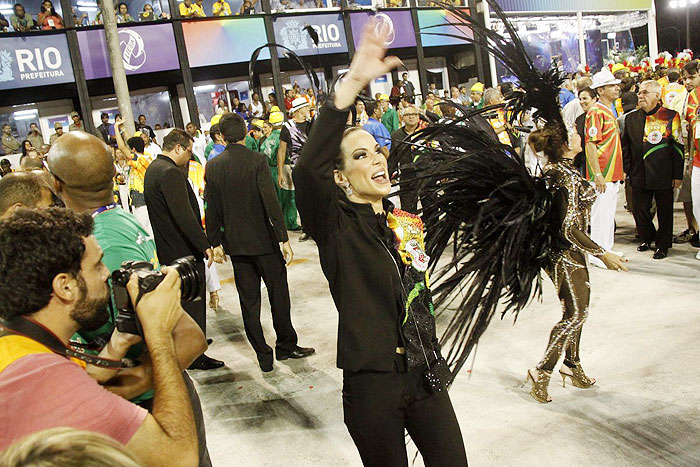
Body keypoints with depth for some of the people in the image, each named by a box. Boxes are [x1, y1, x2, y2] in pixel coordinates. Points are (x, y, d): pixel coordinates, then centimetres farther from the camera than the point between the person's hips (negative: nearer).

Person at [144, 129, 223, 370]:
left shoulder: (153, 168, 12)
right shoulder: (170, 173, -21)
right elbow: (184, 214, -28)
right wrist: (205, 245, -24)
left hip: (168, 248, 10)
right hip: (184, 250, -10)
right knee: (193, 301, 1)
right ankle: (195, 356, 10)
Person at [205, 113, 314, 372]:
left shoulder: (212, 166, 0)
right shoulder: (256, 160, -12)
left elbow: (212, 209, 4)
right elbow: (271, 201, -17)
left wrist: (216, 242, 13)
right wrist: (284, 238, -14)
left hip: (235, 243, 4)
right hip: (263, 240, -4)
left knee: (249, 300, 11)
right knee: (278, 293, 11)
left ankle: (263, 354, 17)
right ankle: (285, 345, 22)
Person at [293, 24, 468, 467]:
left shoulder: (405, 222, 6)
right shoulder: (335, 225, -13)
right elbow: (308, 168, -32)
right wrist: (352, 83, -38)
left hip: (425, 375, 5)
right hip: (373, 386, -5)